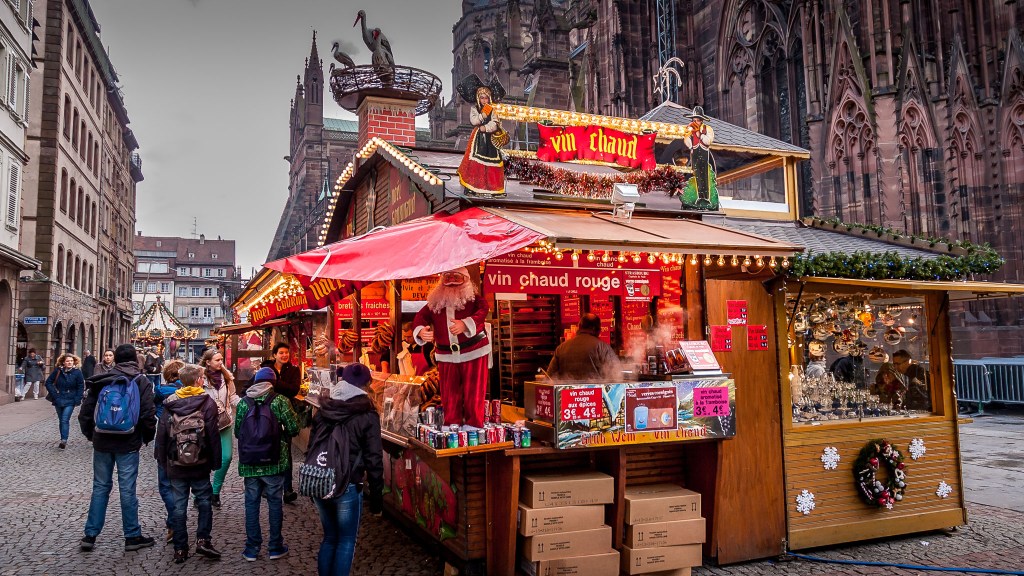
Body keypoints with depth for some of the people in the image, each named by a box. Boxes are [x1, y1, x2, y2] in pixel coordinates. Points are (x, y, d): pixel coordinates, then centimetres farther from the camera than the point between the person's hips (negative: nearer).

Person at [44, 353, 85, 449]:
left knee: (65, 420, -13)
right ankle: (63, 440, 21)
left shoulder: (77, 372, -6)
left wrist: (77, 399, -9)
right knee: (61, 421, 12)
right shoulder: (57, 371, -2)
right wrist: (54, 394, -6)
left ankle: (64, 440, -15)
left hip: (70, 401, -3)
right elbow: (48, 382, 3)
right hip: (58, 400, 3)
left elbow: (81, 387, -2)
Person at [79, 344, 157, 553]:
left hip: (102, 442, 3)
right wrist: (148, 437, 4)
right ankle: (132, 536, 11)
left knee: (100, 487, 14)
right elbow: (148, 415, -12)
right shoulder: (141, 382, -7)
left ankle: (90, 535, 17)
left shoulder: (101, 381, 3)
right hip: (128, 443, -3)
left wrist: (91, 435, 19)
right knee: (127, 489, 3)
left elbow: (85, 412, 6)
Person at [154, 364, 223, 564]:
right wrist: (215, 461, -1)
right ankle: (203, 540, 3)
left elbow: (161, 434, 3)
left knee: (179, 506, 8)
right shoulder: (207, 402, -8)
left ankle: (180, 549, 12)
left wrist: (162, 460, 12)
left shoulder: (170, 403, 1)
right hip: (200, 464, -2)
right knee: (204, 501, 12)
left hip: (176, 465, 2)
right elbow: (213, 434, -9)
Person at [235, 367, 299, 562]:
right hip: (274, 462, -2)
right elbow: (293, 428, -8)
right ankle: (275, 547, 17)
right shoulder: (280, 401, -7)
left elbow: (237, 432, 6)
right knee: (275, 503, 10)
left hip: (249, 463, 2)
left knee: (251, 504, 11)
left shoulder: (243, 402, 0)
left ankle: (252, 549, 17)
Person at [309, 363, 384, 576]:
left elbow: (311, 449, 11)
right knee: (346, 541, 10)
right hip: (347, 487, -5)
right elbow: (374, 460, -10)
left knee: (329, 537, 21)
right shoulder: (367, 416, -9)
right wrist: (376, 496, -2)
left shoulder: (323, 410, 5)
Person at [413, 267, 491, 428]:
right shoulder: (435, 302, 7)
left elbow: (482, 312, -23)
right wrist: (421, 331, -27)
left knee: (474, 395, 0)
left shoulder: (473, 299, -5)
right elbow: (421, 316, -3)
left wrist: (465, 324, -43)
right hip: (446, 355, 3)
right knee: (449, 396, 10)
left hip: (474, 352, -3)